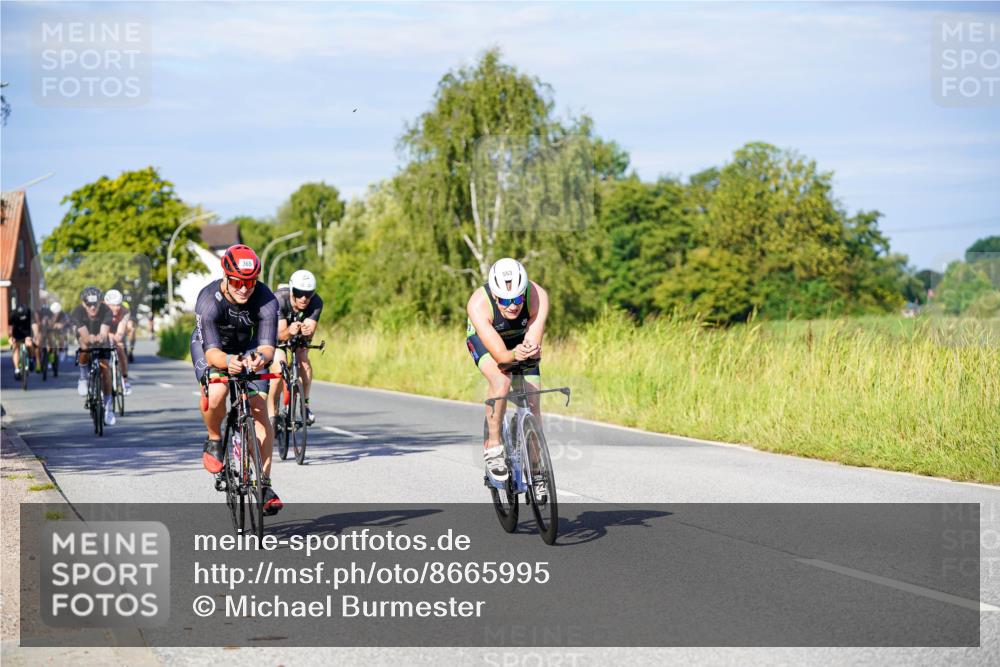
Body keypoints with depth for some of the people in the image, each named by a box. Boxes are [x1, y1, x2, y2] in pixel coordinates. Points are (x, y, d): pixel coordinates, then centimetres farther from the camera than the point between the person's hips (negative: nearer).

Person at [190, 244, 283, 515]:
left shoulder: (266, 300, -30)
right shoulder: (209, 299, -35)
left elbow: (267, 346, -38)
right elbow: (211, 351, -42)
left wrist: (260, 358, -62)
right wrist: (228, 362, -64)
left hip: (248, 348, 2)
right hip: (210, 346, -2)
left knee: (260, 409, -13)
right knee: (216, 394, -33)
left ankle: (264, 484, -5)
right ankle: (214, 441, -1)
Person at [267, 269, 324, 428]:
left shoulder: (316, 303, -30)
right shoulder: (279, 300, -37)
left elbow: (310, 330, -34)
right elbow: (280, 334, -39)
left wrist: (307, 331, -58)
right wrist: (289, 331, -61)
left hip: (299, 336, 3)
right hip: (275, 332, -3)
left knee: (304, 361, -22)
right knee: (278, 369, -22)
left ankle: (305, 404, -4)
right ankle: (271, 414, -10)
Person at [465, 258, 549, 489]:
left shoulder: (538, 296, -34)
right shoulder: (478, 304, -38)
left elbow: (534, 344, -35)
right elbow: (499, 354, -39)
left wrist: (530, 349, -57)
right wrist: (515, 355, -59)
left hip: (522, 340, 2)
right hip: (484, 339, -2)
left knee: (532, 406, -3)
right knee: (501, 381, -33)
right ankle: (492, 446, -16)